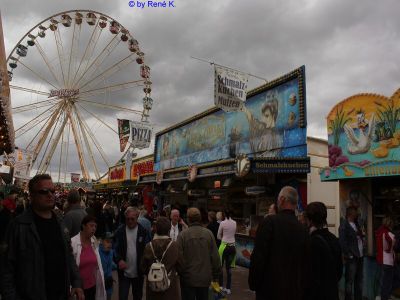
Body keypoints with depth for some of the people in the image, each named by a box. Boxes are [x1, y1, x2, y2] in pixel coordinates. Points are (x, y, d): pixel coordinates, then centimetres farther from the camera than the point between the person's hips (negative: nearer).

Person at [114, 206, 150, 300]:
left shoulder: (143, 231, -6)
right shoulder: (120, 231, -4)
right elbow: (115, 248, -3)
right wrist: (119, 260, -19)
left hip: (138, 272, 1)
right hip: (124, 271, 0)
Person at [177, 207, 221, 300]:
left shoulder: (182, 235, -13)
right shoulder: (208, 233, -5)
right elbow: (215, 257, -3)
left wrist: (180, 273, 3)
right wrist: (216, 275, 7)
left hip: (188, 278, -2)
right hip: (205, 278, 2)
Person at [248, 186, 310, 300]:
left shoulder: (269, 222, -14)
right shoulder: (303, 229, -1)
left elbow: (258, 256, -16)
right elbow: (306, 264, 5)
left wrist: (253, 283, -3)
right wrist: (303, 290, 16)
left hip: (270, 289, -4)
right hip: (295, 291, 5)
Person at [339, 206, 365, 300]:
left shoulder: (356, 224, 14)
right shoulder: (344, 226, -12)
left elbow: (360, 236, 21)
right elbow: (342, 242, -16)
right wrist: (348, 255, -16)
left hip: (360, 256, 8)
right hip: (352, 257, -8)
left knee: (359, 280, 16)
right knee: (349, 281, 0)